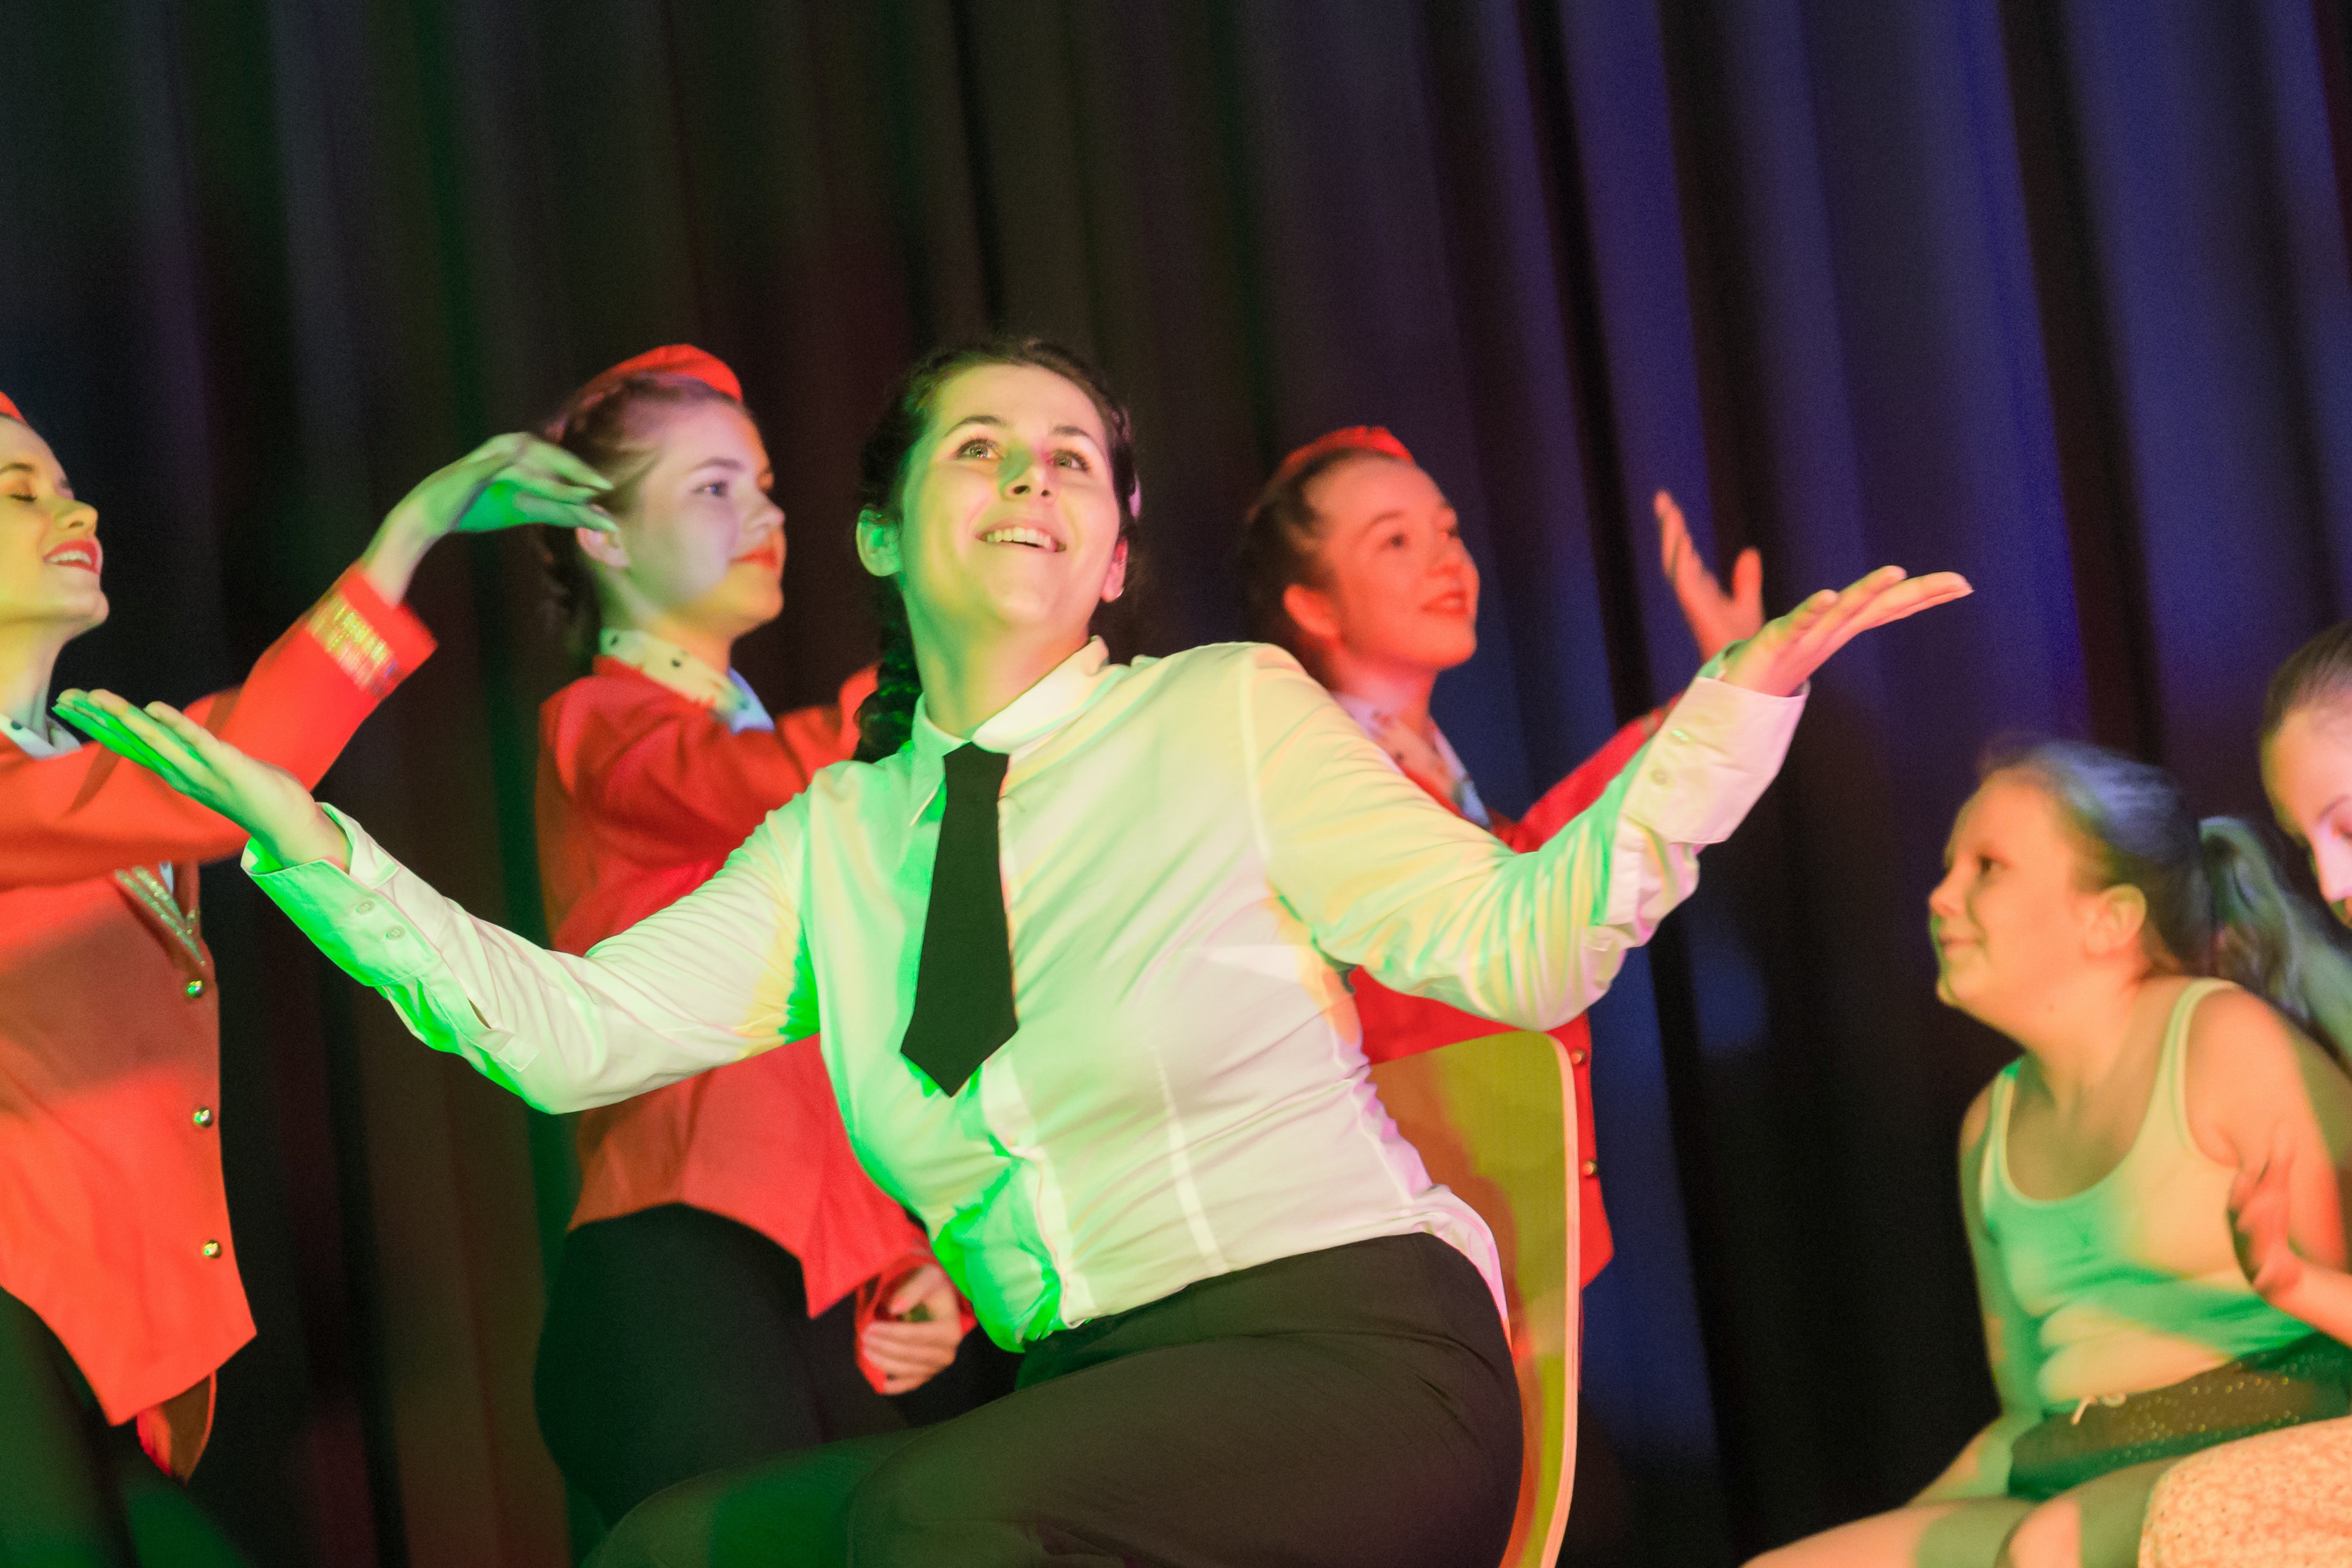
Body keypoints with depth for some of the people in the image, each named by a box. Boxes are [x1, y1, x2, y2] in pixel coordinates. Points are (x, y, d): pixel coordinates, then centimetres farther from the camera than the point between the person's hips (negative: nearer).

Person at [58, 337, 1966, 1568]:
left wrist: (1732, 704, -16)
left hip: (1349, 1346, -4)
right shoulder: (838, 835, 14)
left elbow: (1516, 945, -3)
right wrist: (307, 845, -2)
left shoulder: (1233, 712, 4)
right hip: (1080, 1399, 5)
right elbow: (570, 1030, 5)